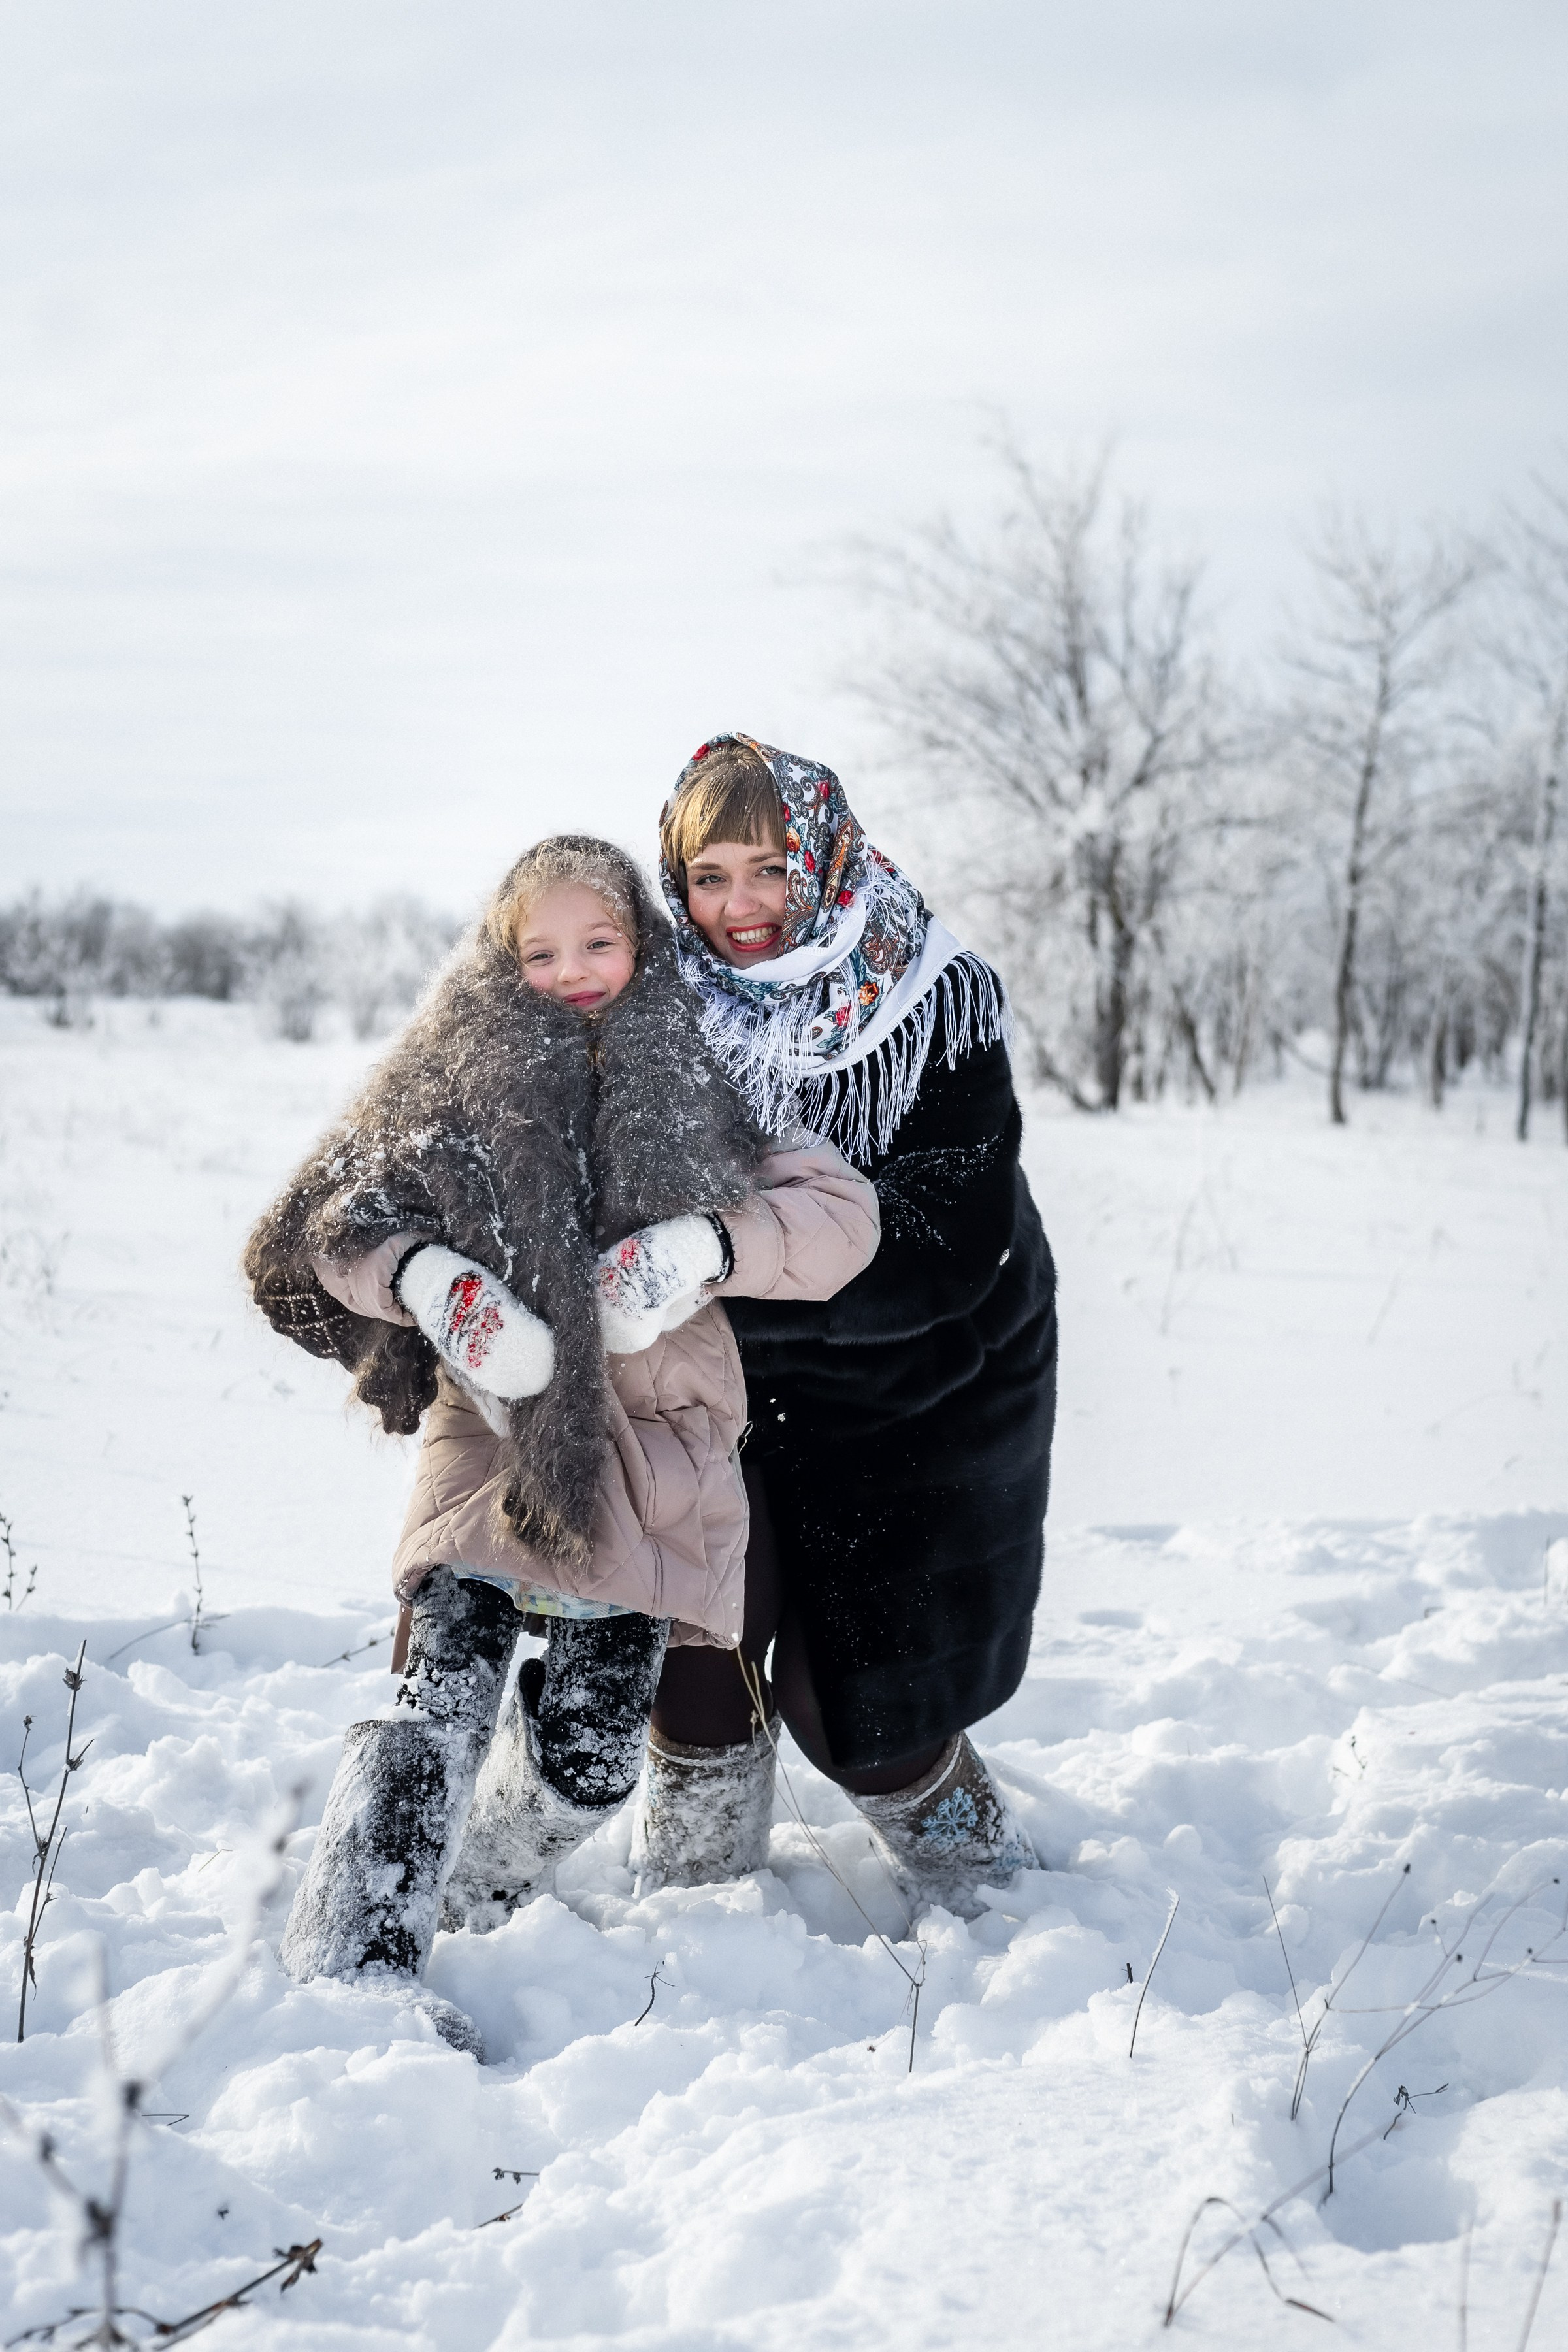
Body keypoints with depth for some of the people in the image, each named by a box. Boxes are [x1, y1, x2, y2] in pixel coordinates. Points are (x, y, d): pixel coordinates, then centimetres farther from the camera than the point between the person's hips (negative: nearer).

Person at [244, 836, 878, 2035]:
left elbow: (840, 1210, -2)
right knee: (444, 1695, -19)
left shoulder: (708, 1080, 7)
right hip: (497, 1426, -1)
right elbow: (337, 1220, 5)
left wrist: (709, 1243, -19)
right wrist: (424, 1274, -15)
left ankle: (467, 1908, 27)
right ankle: (360, 1967, -19)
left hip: (647, 1447, 1)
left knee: (590, 1754, 0)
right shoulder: (465, 1079, 8)